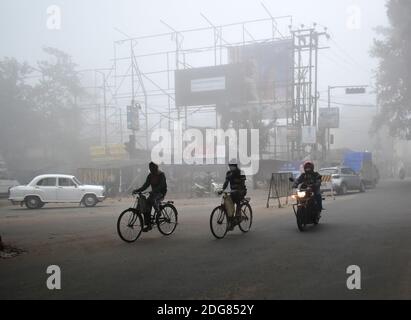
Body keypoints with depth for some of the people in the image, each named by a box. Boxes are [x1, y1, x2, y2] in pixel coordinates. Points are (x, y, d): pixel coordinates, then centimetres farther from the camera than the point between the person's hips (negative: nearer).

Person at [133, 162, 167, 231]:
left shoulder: (161, 175, -11)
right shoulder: (150, 176, 8)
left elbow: (161, 185, -25)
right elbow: (146, 185, 7)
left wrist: (153, 191, -39)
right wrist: (137, 190, -7)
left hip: (161, 193, -7)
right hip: (154, 193, 7)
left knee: (152, 200, -37)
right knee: (146, 206, -12)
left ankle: (158, 211, -8)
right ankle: (148, 225, -5)